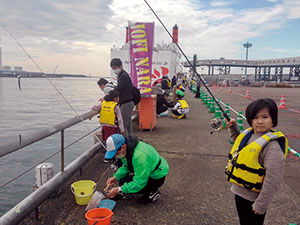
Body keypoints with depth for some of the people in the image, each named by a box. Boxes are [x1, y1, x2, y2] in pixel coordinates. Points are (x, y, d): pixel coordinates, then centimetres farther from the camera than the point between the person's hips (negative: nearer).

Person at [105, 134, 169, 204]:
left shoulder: (140, 156, -36)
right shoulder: (126, 149, -9)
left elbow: (139, 183, -31)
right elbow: (125, 167, 6)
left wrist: (119, 190, -27)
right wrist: (116, 177, -11)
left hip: (157, 177, -9)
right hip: (144, 172, 9)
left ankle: (153, 192, -4)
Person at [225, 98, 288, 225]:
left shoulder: (272, 147, -25)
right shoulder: (248, 134, -2)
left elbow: (273, 180, -25)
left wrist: (261, 205, -19)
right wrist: (234, 128, 9)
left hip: (253, 198, -7)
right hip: (239, 191, 7)